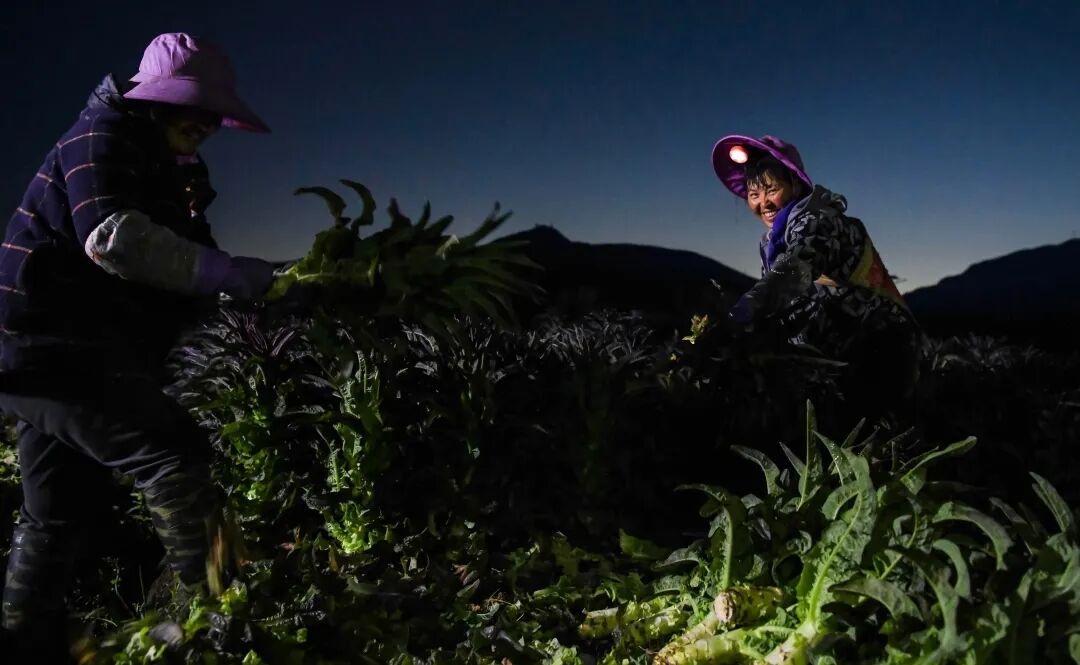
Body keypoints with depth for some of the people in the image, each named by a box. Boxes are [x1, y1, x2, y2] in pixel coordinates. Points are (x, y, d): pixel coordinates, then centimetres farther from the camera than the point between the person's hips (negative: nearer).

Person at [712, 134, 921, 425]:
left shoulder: (817, 221, -19)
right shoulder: (771, 239, 10)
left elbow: (786, 279, -38)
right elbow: (772, 292, 2)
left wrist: (731, 322, -51)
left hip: (880, 345, -9)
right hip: (846, 352, 9)